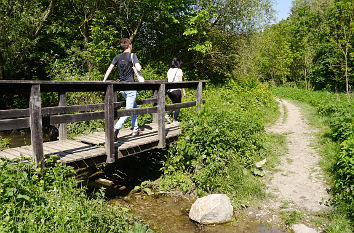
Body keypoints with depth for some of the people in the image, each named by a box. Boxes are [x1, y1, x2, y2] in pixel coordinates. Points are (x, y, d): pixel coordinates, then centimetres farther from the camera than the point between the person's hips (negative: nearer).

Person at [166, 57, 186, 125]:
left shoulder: (169, 70, 11)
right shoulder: (179, 70, -7)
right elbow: (180, 82, -9)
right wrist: (184, 91, -5)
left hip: (169, 90, 6)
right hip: (176, 90, -6)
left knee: (175, 104, 23)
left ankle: (168, 115, 8)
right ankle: (175, 120, 8)